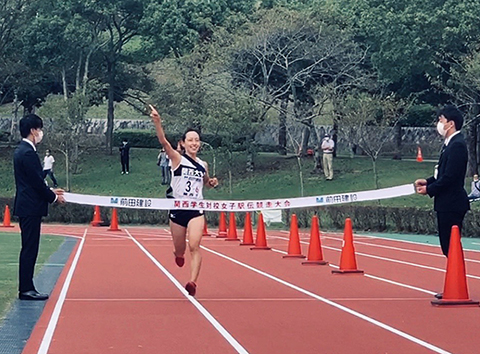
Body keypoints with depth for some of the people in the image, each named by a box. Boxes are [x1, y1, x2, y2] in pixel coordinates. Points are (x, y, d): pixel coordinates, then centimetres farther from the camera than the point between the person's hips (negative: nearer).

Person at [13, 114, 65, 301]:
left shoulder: (22, 151, 15)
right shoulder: (28, 153, -17)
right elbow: (37, 182, -18)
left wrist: (50, 191, 17)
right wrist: (54, 197, -5)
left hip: (26, 206, 10)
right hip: (31, 208, -10)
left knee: (29, 248, 13)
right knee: (29, 249, -6)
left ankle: (26, 288, 17)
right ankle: (26, 289, -2)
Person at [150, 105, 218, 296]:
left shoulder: (203, 165, 9)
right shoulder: (177, 159, -3)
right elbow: (163, 141, -21)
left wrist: (212, 182, 7)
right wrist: (157, 122, -36)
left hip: (196, 210, 1)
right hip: (177, 210, -1)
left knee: (194, 246, -19)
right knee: (180, 250, 13)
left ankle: (192, 282, -24)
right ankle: (179, 254, 51)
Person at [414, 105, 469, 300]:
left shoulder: (457, 145, -17)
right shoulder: (450, 144, 15)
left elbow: (450, 177, -21)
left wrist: (430, 190, -11)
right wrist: (428, 181, 7)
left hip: (452, 204, -10)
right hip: (446, 204, 10)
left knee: (451, 246, -6)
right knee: (448, 247, 14)